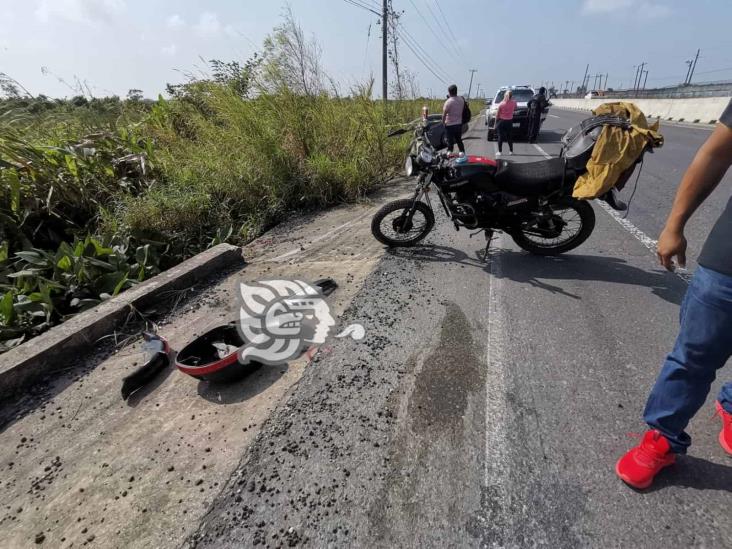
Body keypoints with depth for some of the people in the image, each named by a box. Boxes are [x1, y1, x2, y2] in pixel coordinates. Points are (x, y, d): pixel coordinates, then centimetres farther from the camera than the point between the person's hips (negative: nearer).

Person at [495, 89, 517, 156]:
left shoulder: (501, 104, -14)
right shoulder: (513, 103, -5)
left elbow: (497, 114, -9)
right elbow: (515, 109, 16)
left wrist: (496, 122, 0)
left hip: (501, 121, -3)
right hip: (509, 121, 3)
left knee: (500, 136, 1)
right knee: (509, 136, 13)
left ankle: (500, 151, -2)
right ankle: (511, 151, 17)